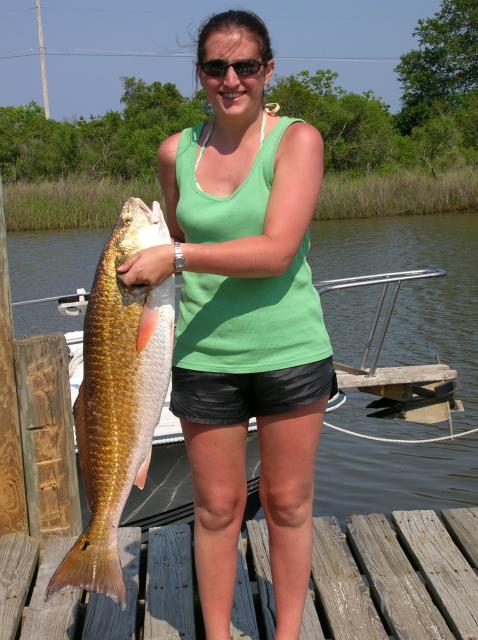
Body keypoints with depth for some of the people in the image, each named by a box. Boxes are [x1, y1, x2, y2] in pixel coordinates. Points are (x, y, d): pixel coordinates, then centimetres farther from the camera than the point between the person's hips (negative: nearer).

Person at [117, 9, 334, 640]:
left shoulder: (297, 139, -7)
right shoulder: (176, 152, 4)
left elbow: (277, 251, -19)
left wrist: (176, 256, -20)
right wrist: (142, 239, 4)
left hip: (290, 352, -2)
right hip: (205, 358, 3)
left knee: (287, 504, 11)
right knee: (216, 507, 11)